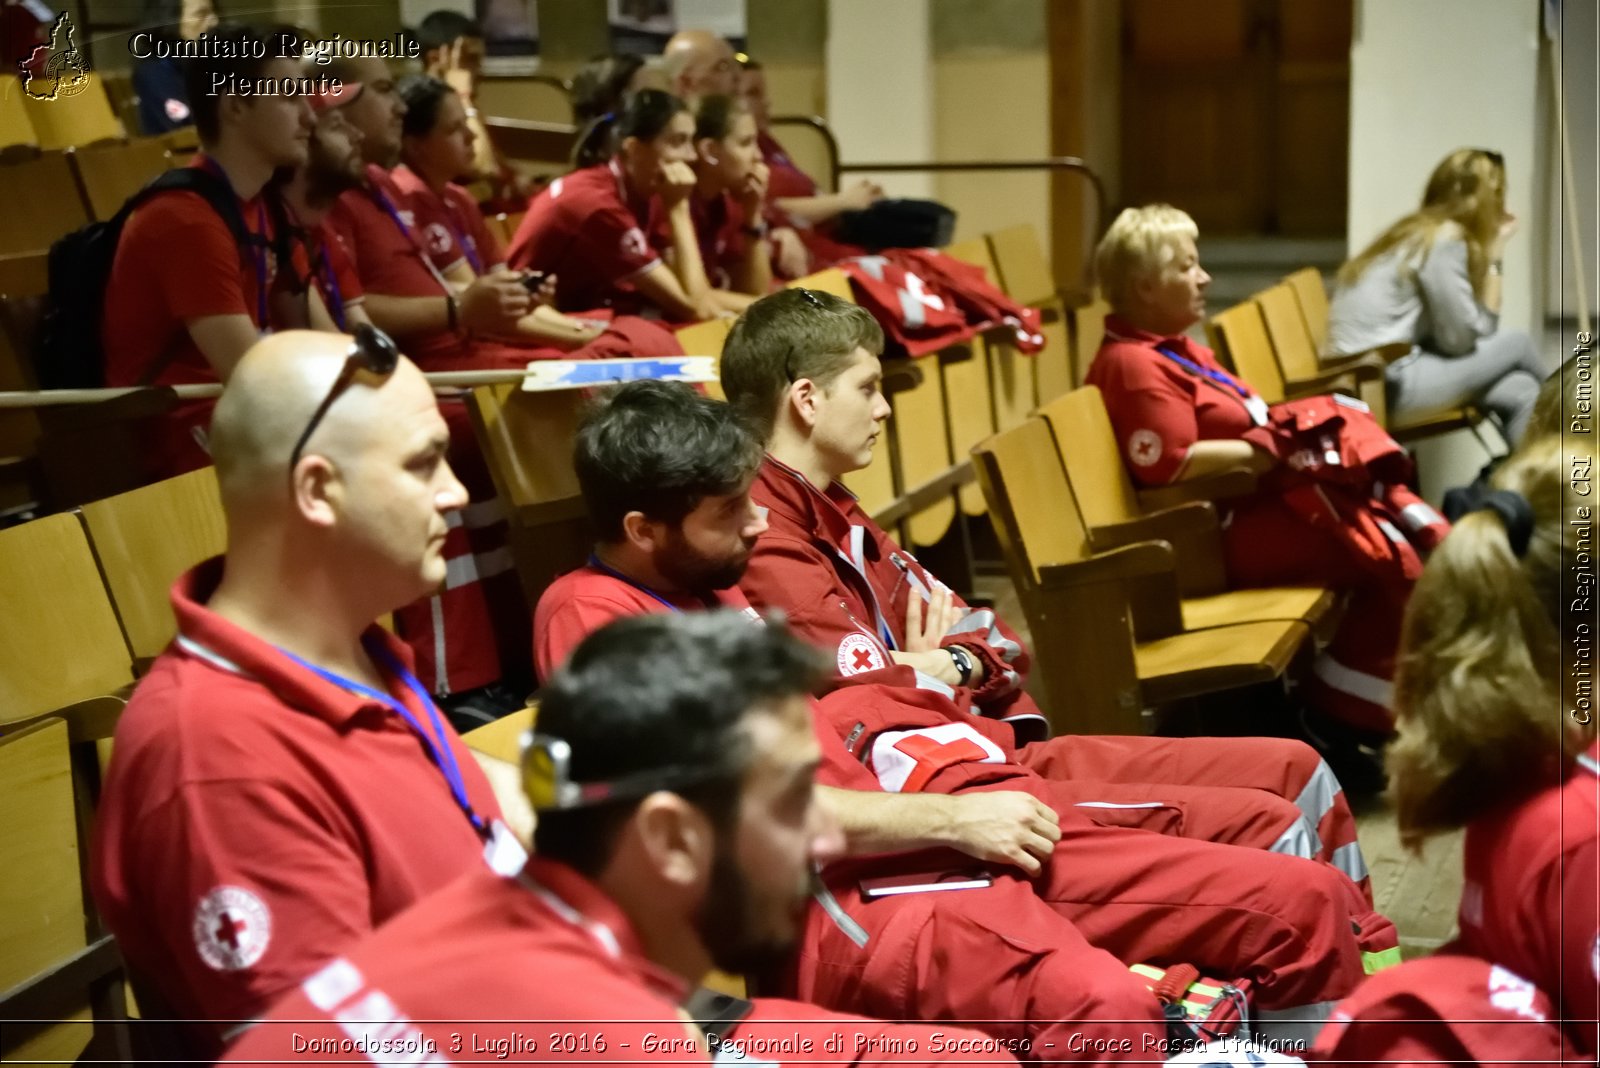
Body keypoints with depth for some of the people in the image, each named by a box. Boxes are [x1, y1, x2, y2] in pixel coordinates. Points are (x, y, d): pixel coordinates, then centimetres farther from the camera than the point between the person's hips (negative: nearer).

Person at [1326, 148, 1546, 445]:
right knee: (1516, 344, 3)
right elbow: (1460, 340, -11)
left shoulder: (1422, 232, 15)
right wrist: (1494, 257, -2)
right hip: (1380, 385, -9)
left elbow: (1475, 325, 13)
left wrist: (1492, 256, 6)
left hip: (1382, 372, 9)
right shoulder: (1444, 241, -13)